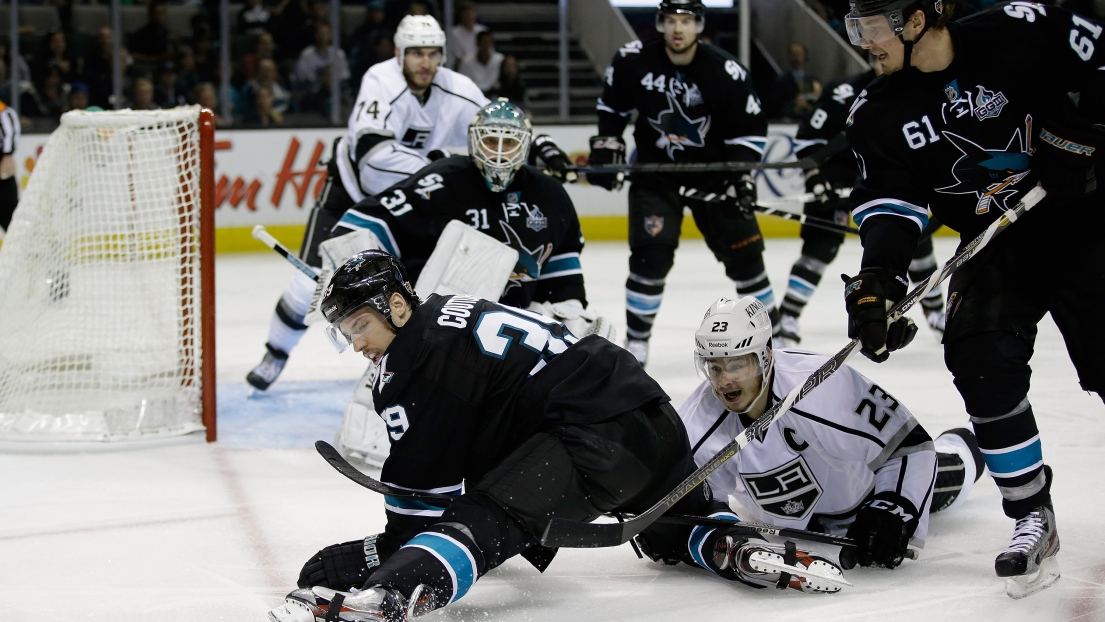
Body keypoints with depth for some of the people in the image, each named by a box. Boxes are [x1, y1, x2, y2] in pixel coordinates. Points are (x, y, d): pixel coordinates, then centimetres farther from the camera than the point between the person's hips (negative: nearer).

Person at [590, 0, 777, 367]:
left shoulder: (724, 71, -16)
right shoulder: (633, 61, -12)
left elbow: (749, 128, -6)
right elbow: (612, 105, 8)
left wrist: (744, 175, -15)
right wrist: (606, 146, 0)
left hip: (712, 170, 0)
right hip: (655, 169, 0)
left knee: (743, 251, 1)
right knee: (651, 254, -15)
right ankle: (636, 341, -3)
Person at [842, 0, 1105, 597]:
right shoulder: (879, 113, -4)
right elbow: (890, 201, -10)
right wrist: (877, 278, -25)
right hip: (996, 246, 4)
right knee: (979, 358, -16)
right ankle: (1032, 518, -5)